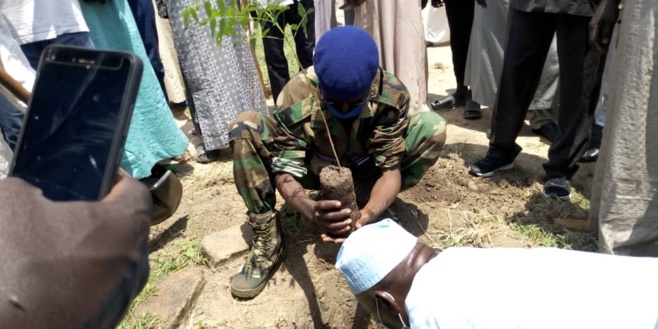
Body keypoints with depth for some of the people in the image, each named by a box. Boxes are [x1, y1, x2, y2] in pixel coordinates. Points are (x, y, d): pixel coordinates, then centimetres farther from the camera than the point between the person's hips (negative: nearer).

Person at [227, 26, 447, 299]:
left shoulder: (392, 95, -27)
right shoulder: (296, 97, -29)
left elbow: (390, 167, -27)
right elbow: (286, 172, -28)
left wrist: (368, 213, -48)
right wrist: (310, 210, -51)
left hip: (365, 172, 1)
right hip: (315, 169, 0)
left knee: (433, 127, -23)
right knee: (244, 128, -25)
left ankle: (359, 206, -17)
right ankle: (267, 238, -17)